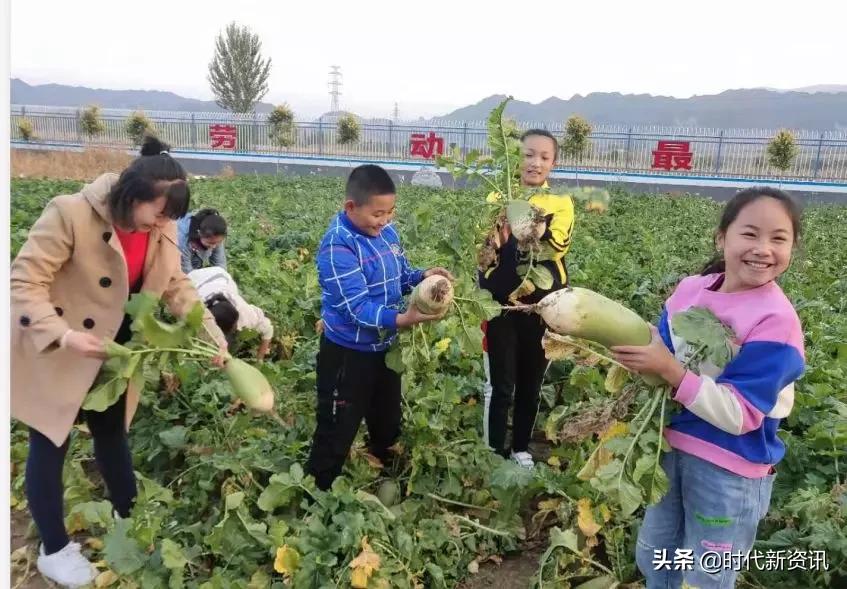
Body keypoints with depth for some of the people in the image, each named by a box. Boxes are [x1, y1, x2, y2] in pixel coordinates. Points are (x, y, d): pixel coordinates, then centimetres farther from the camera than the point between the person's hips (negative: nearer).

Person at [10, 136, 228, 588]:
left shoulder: (161, 228, -8)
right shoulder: (70, 214, -27)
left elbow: (177, 285, -2)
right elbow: (24, 283, -24)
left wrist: (212, 333, -14)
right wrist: (62, 335, -37)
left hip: (112, 350, 6)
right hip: (51, 355, -5)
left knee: (113, 435, 21)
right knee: (50, 446, 9)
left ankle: (130, 521, 41)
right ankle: (53, 550, 28)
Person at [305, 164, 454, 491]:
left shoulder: (386, 231, -1)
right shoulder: (338, 247, -26)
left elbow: (400, 275, 11)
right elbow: (357, 307, -31)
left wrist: (424, 276, -11)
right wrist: (402, 319, -41)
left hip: (384, 345, 8)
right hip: (348, 353, -8)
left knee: (388, 424, 25)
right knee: (336, 434, 5)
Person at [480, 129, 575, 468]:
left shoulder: (561, 202, 0)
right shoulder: (500, 196, -2)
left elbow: (557, 246, -19)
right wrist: (496, 235, -36)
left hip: (542, 309, 2)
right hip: (501, 305, -2)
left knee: (531, 384, 15)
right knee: (499, 385, 5)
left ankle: (520, 448, 35)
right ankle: (493, 452, 23)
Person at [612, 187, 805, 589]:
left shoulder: (776, 321, -22)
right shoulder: (690, 289, -5)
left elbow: (740, 415, -26)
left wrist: (670, 370, -33)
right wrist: (638, 363, -16)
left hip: (730, 470, -5)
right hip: (672, 446, 6)